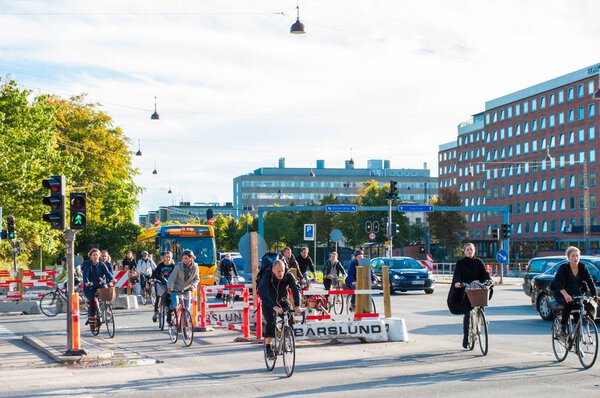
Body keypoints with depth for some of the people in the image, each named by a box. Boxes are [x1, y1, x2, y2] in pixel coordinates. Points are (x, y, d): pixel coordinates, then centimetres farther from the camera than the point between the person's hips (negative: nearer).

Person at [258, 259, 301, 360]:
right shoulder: (267, 277, -30)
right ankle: (268, 348, -11)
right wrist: (275, 307, -56)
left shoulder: (288, 275, -23)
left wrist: (297, 305, -48)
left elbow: (296, 290, -31)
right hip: (269, 302, -3)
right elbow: (263, 293, -42)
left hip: (283, 301, 3)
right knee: (270, 322, -22)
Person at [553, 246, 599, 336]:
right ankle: (562, 328, -25)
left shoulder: (582, 267, -2)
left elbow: (590, 281, -7)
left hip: (577, 294, 4)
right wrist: (566, 295, -43)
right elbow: (558, 282, -26)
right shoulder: (563, 267, -13)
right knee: (569, 303, -36)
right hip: (562, 294, -4)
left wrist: (594, 295, -23)